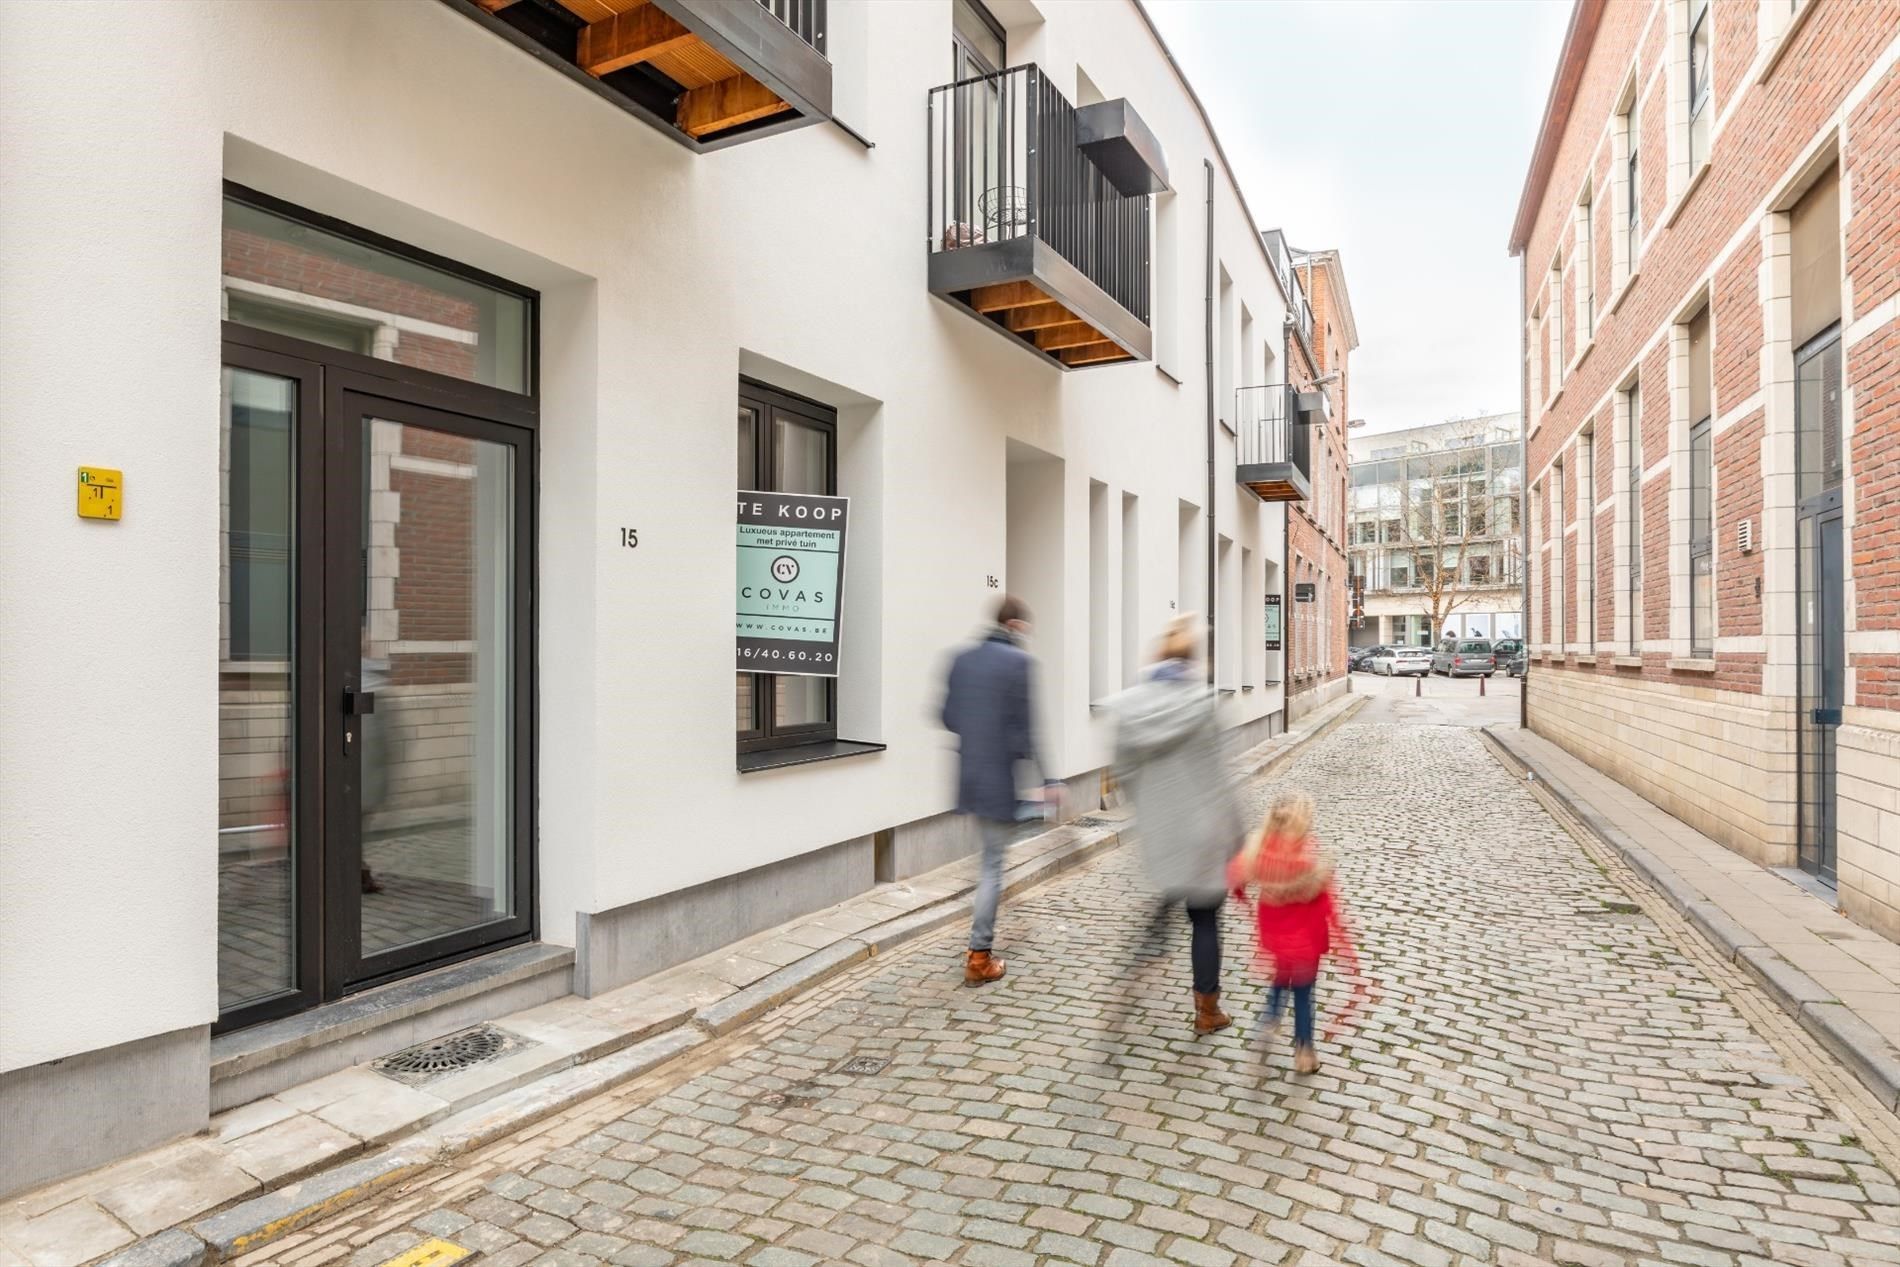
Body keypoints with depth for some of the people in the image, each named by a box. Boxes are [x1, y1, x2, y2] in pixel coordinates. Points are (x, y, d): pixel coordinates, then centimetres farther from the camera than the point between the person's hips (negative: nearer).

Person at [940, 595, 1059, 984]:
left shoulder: (963, 659, 4)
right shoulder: (1017, 661, -14)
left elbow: (948, 717, 8)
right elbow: (1024, 730, -18)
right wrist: (1046, 780, -13)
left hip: (970, 776, 6)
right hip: (1001, 778, -6)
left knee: (991, 857, 24)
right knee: (993, 864, 3)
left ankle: (982, 939, 33)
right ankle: (979, 956, 10)